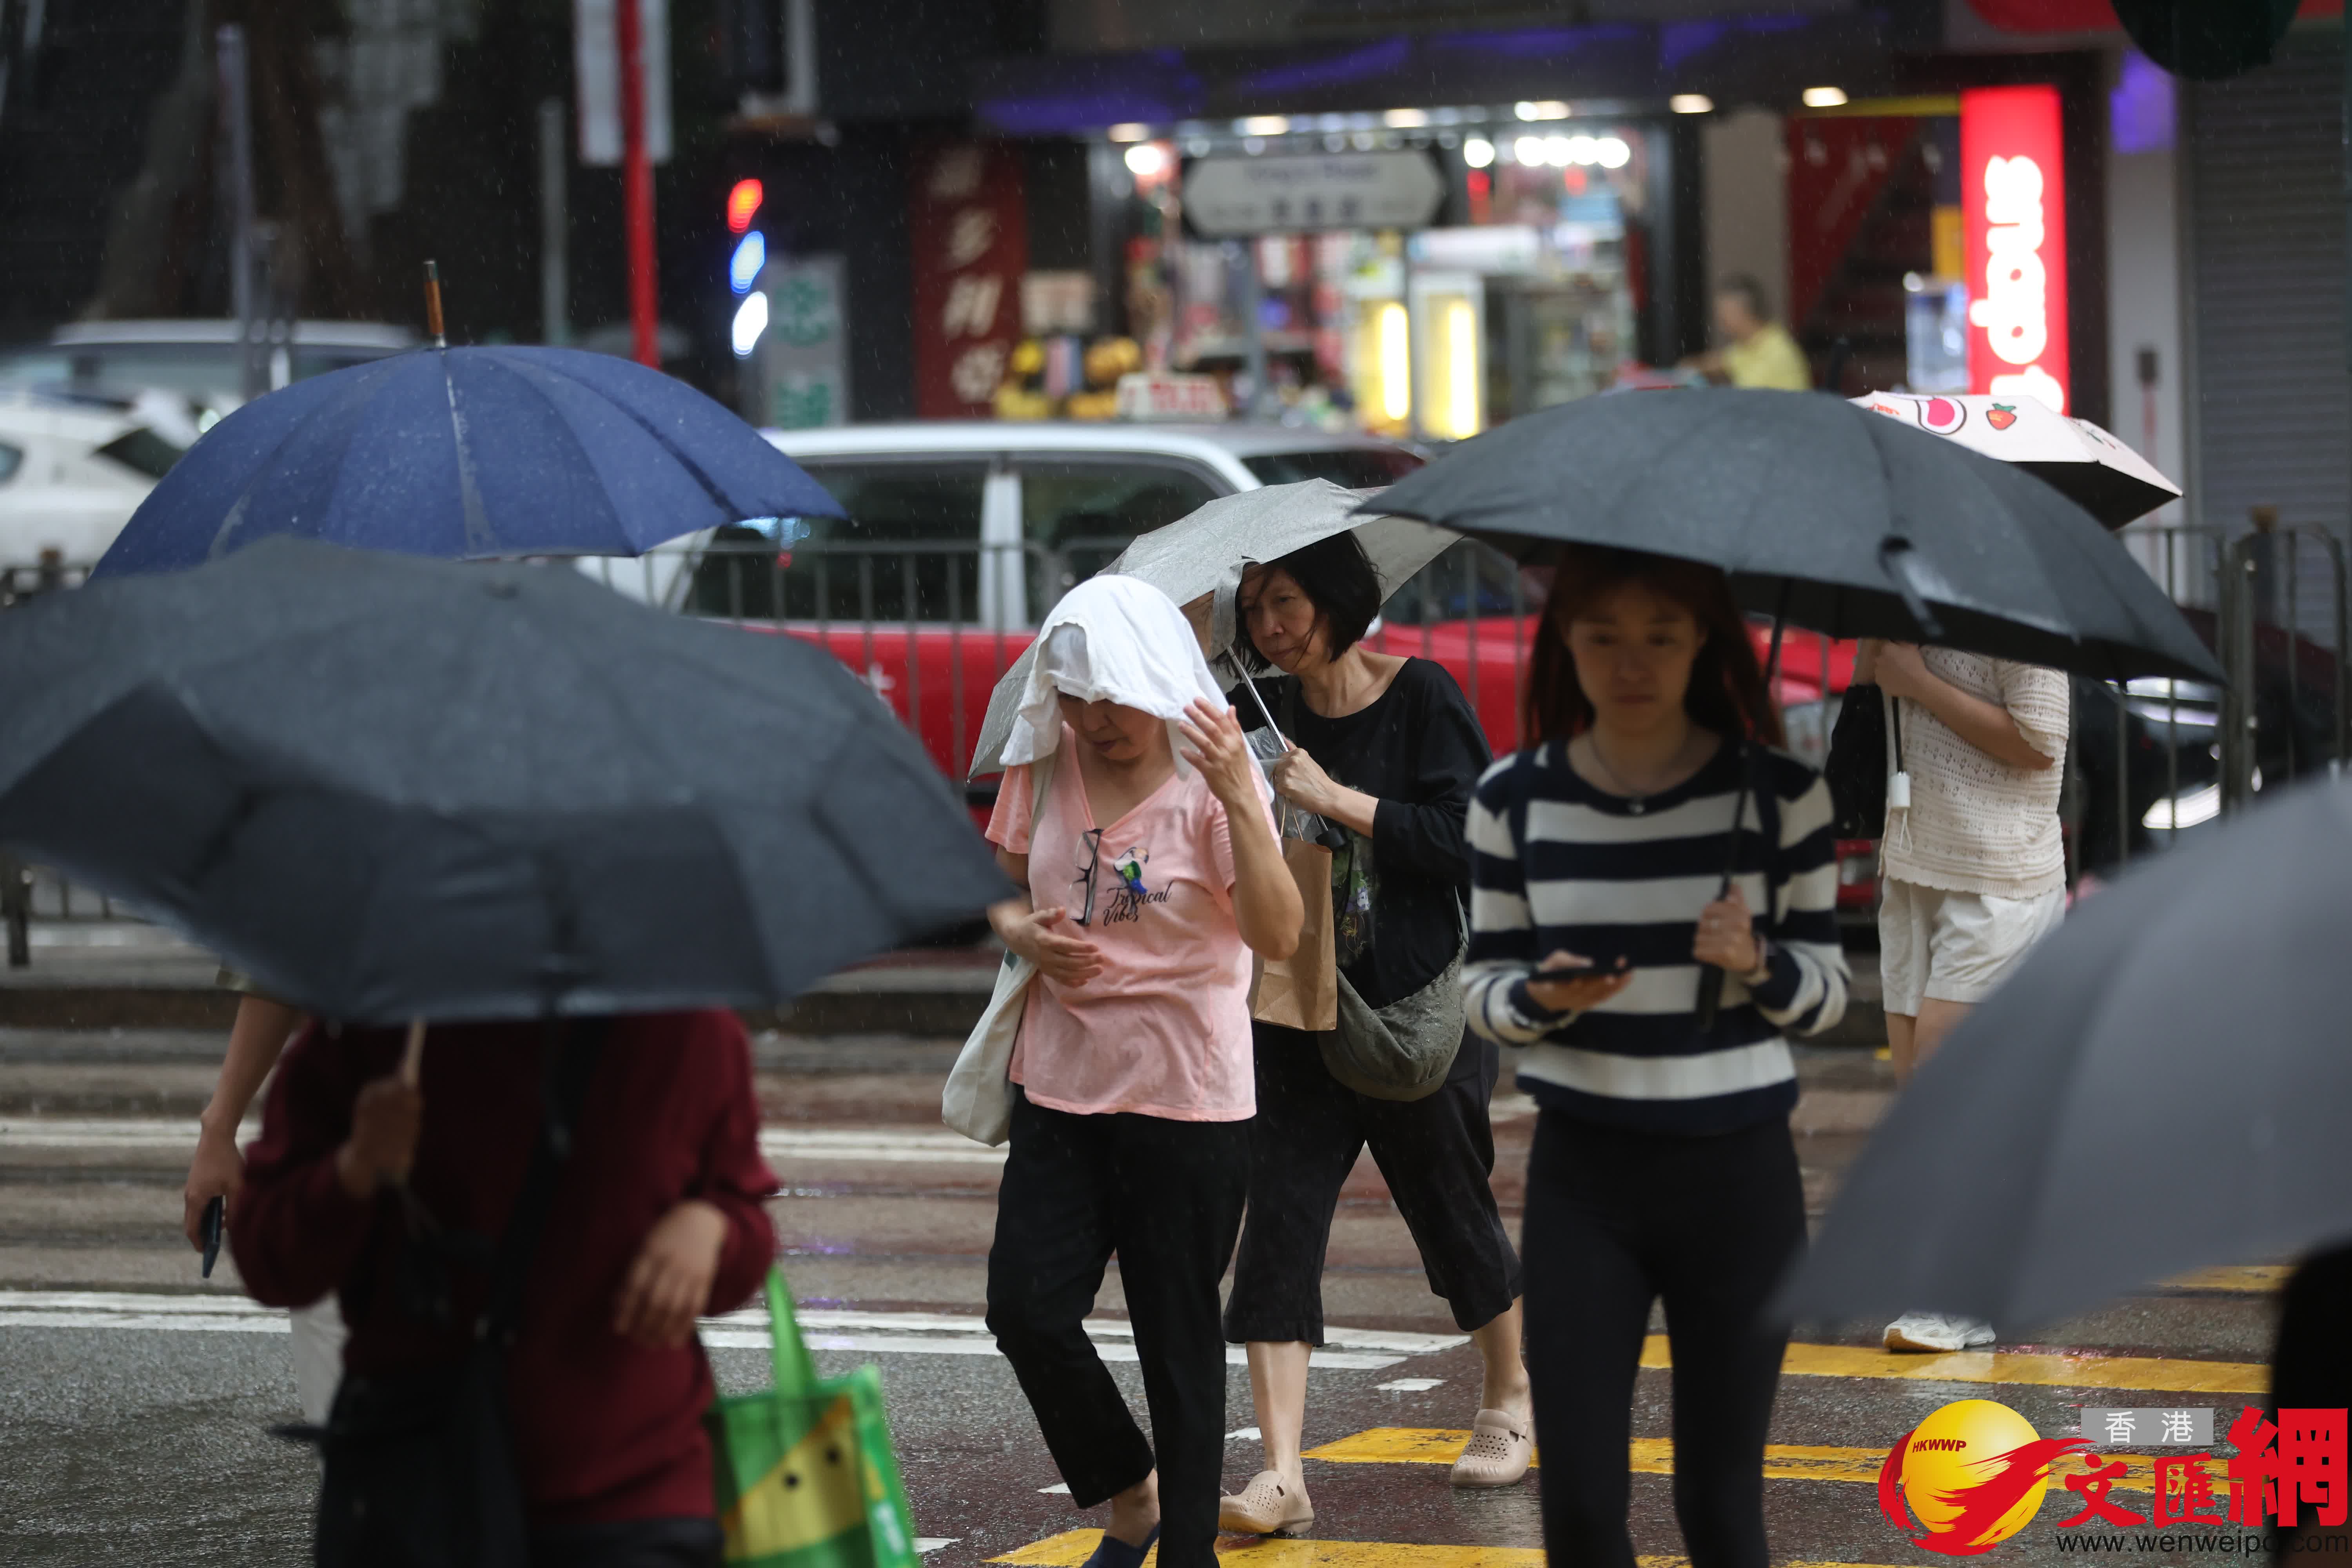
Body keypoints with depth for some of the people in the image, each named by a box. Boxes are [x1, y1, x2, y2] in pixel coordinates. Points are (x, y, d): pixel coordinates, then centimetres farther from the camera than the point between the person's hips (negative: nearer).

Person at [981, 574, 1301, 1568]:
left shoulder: (1211, 782, -11)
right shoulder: (1044, 764, 3)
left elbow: (1277, 937, -22)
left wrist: (1241, 801, -34)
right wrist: (1023, 934, -5)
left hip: (1187, 1101, -4)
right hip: (1062, 1085, 4)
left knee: (1179, 1341, 2)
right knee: (1025, 1309, -4)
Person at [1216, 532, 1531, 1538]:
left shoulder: (1421, 698, -7)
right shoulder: (1266, 711, 7)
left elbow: (1470, 843, -15)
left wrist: (1338, 799, -19)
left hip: (1424, 1004, -4)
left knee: (1452, 1208, 10)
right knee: (1279, 1217, -9)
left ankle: (1510, 1399, 38)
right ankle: (1281, 1475, -13)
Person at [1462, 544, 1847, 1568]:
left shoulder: (1779, 792, -4)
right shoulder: (1514, 799, -1)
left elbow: (1827, 991, 2)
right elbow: (1483, 988, 6)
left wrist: (1760, 964, -20)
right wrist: (1540, 997, -16)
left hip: (1738, 1177, -1)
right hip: (1582, 1179, 1)